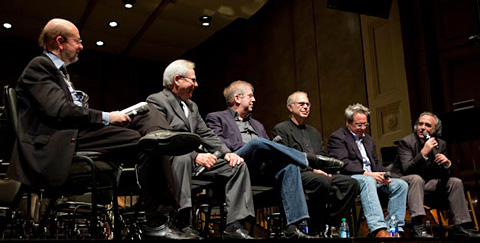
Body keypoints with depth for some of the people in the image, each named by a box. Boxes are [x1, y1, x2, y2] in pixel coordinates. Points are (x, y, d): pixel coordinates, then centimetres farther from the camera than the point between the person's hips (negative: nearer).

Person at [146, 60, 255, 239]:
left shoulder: (192, 106, 23)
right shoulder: (156, 101, -4)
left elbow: (206, 135, 16)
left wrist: (227, 152, -3)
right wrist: (195, 155, -25)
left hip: (197, 159, 8)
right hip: (169, 160, -7)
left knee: (238, 165, -9)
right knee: (183, 157, -40)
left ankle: (234, 226, -16)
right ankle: (182, 223, -36)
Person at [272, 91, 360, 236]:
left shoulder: (314, 132, 28)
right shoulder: (281, 129, 5)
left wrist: (326, 171, -1)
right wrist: (311, 170, -16)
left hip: (320, 174, 7)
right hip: (297, 175, -7)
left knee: (351, 183, -17)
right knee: (323, 181, -36)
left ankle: (329, 223, -12)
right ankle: (316, 228, -20)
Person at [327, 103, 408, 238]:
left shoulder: (368, 139, 26)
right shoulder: (337, 137, -1)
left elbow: (376, 163, 23)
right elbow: (343, 164, -14)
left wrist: (382, 175, 0)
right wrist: (366, 173, -22)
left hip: (372, 176, 8)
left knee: (401, 185, -10)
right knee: (368, 181, -39)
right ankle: (378, 231, -51)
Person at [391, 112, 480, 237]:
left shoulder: (441, 144, 4)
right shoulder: (406, 142, -12)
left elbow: (444, 175, 2)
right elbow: (406, 169, -24)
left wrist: (447, 164, -22)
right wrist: (423, 152, -32)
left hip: (427, 182, 6)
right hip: (405, 182, -6)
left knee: (456, 182, -7)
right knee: (416, 178, -36)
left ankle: (460, 228, -7)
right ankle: (417, 227, -45)